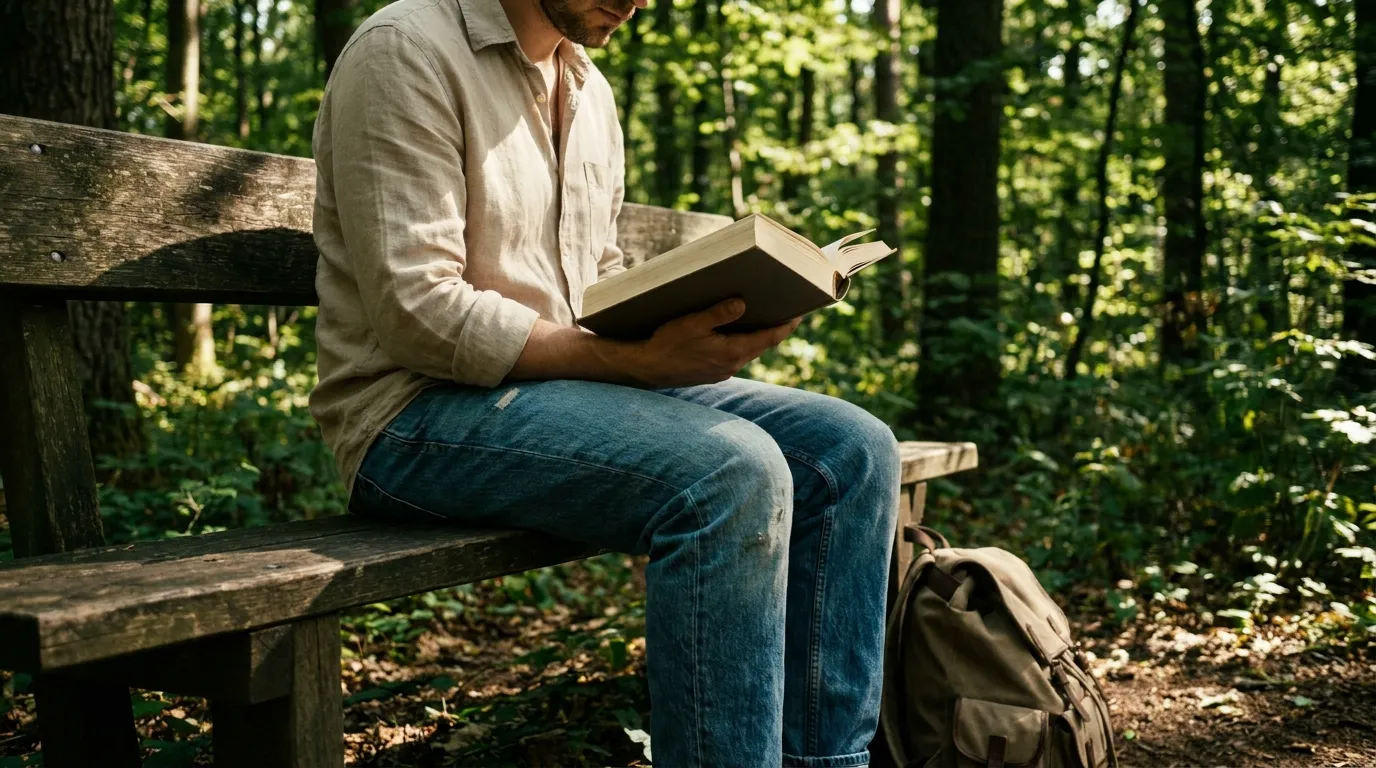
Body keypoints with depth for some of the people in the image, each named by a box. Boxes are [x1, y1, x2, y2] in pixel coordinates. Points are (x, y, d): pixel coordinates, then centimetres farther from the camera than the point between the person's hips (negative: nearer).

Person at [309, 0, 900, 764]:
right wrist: (636, 361, -24)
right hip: (419, 414, -8)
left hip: (574, 379, 8)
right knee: (730, 473, -31)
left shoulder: (590, 90, 15)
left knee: (851, 451, -6)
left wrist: (698, 321, -1)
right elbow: (416, 312, -19)